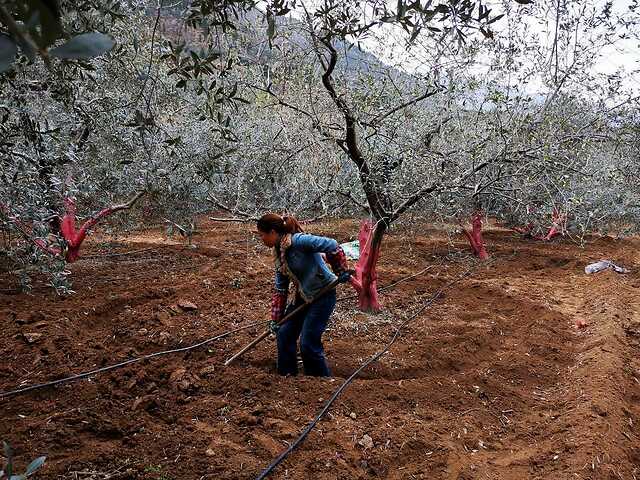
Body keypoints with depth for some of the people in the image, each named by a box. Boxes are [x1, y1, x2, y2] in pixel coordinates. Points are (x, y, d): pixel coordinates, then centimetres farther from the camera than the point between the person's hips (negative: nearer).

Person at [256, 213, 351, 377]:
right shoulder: (278, 253, 5)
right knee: (284, 333, 8)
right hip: (303, 296, 9)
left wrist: (341, 271, -19)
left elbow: (332, 246, -27)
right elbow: (280, 289, 9)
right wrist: (276, 319, 7)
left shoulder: (298, 240, -23)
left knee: (308, 344, -6)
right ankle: (287, 376, 25)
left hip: (323, 294, -9)